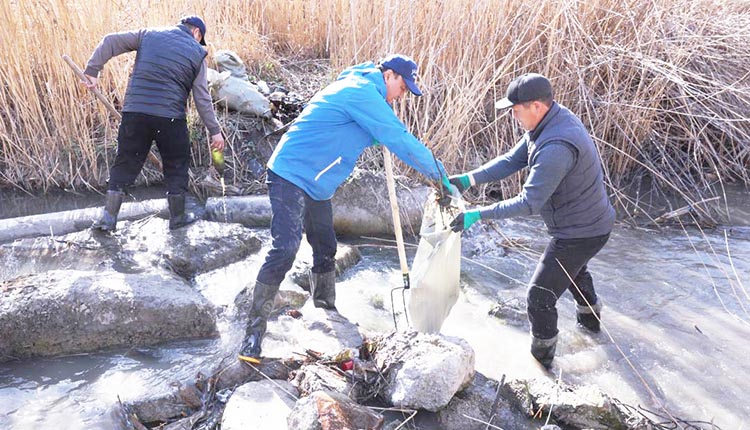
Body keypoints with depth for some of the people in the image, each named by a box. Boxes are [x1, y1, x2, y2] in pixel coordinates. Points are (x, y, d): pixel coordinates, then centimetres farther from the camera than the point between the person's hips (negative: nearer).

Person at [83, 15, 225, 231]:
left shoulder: (149, 35, 14)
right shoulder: (197, 53, 5)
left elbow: (111, 41, 6)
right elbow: (202, 98, 1)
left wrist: (92, 70, 6)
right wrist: (215, 130, 6)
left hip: (134, 112, 3)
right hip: (170, 117, -2)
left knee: (125, 164, 12)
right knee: (176, 166, 16)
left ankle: (108, 217, 13)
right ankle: (178, 217, 25)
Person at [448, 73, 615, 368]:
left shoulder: (556, 147, -36)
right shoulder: (550, 120, -3)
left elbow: (529, 203, -34)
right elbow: (511, 160, -2)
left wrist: (478, 215, -31)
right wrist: (467, 180, -13)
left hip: (580, 233, -11)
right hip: (593, 220, 11)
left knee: (540, 297, -1)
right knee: (573, 268, 37)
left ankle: (541, 360, 18)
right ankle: (589, 316, 63)